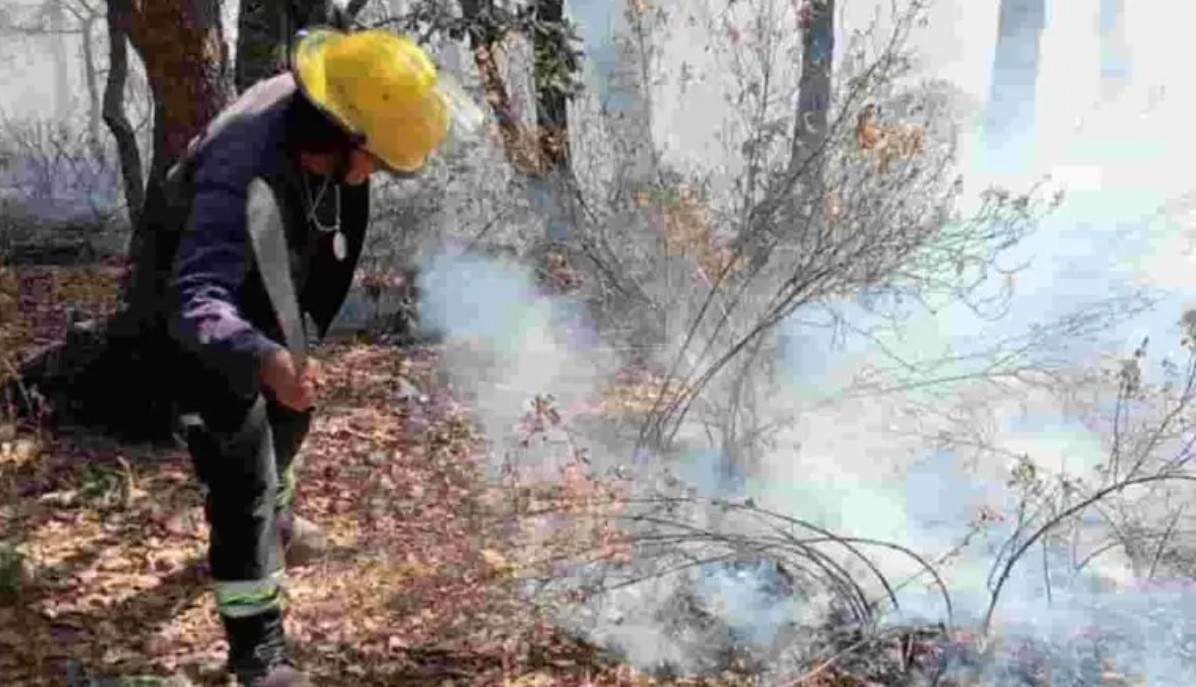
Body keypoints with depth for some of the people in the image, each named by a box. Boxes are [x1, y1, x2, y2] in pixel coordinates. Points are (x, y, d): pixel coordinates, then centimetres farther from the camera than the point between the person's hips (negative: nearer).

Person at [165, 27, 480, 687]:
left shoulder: (310, 106, -21)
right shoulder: (245, 178, -44)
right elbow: (196, 303, -54)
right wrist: (268, 362, -71)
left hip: (265, 300, 9)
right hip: (209, 331, -9)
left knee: (287, 417, 30)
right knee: (243, 481, -8)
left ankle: (272, 520, 60)